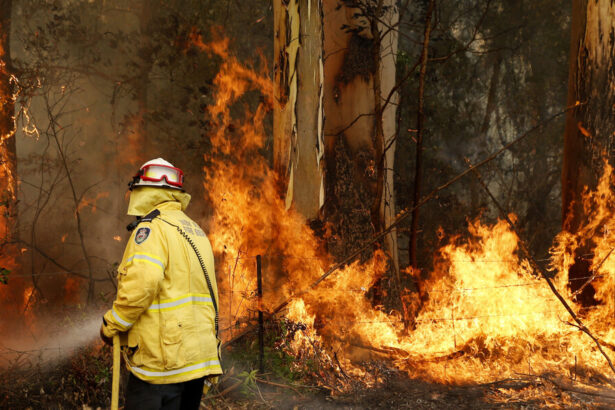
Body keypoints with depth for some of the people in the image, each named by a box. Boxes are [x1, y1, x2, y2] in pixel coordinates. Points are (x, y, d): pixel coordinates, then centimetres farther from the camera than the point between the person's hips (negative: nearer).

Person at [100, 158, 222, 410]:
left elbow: (141, 284, -23)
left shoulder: (152, 227, -9)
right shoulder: (195, 231, 18)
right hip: (198, 358, 9)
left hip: (163, 359, -9)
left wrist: (111, 325, -9)